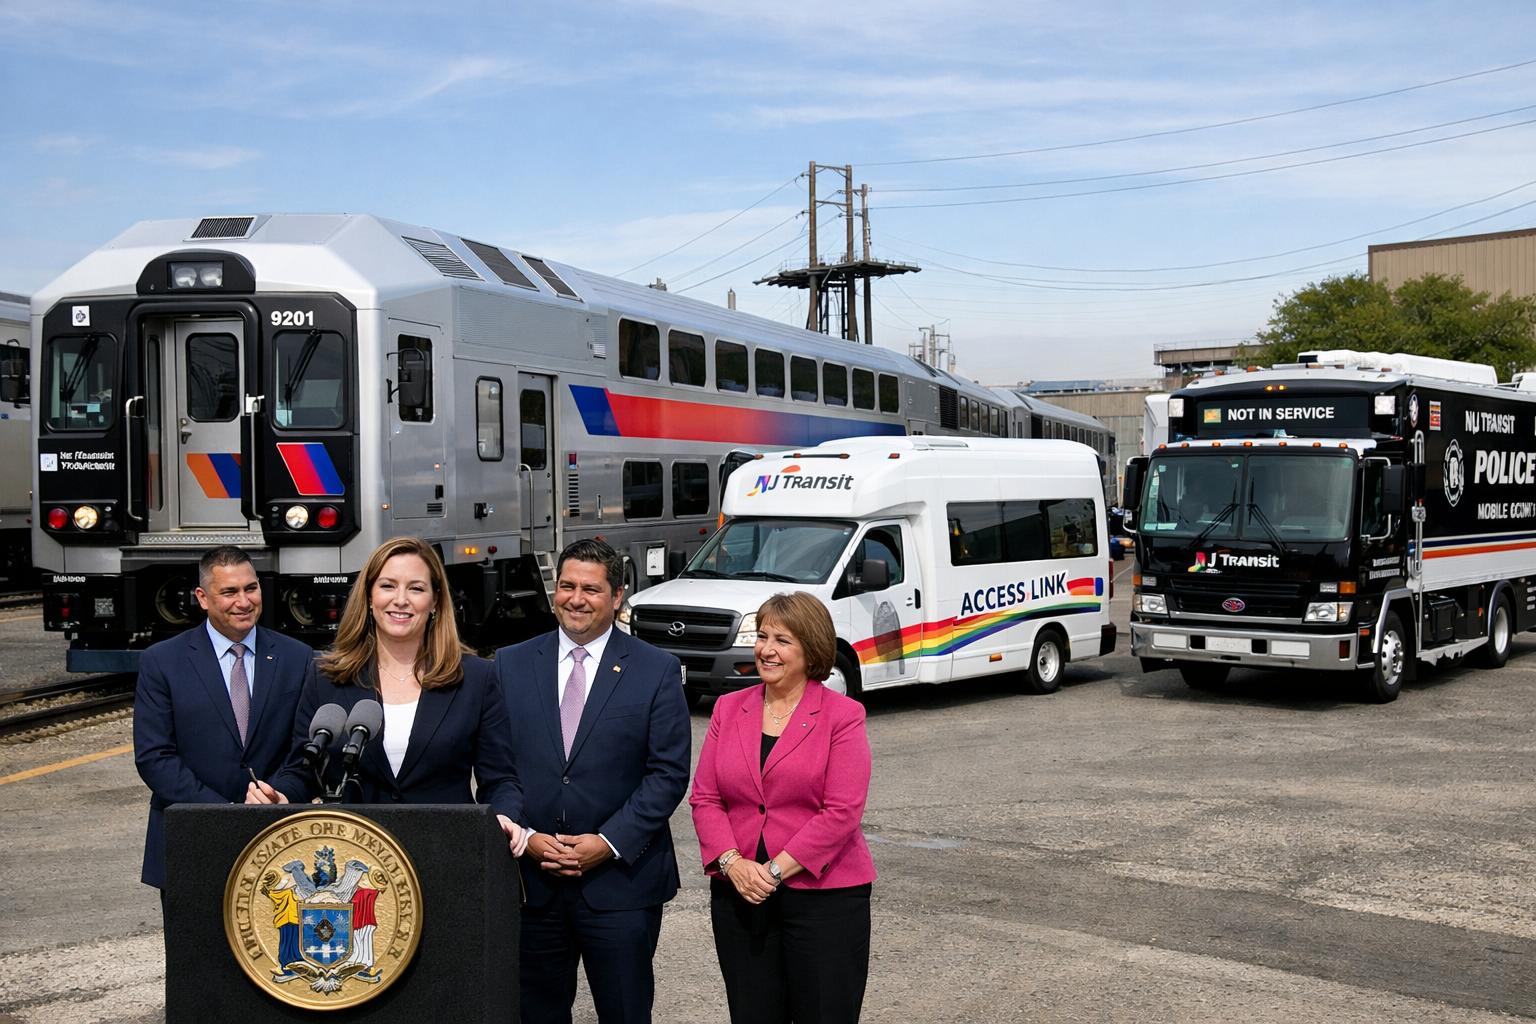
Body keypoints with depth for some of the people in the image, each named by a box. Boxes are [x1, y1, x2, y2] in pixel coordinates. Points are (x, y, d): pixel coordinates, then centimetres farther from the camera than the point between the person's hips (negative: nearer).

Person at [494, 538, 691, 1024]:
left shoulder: (657, 671, -1)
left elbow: (669, 772, -5)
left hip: (621, 879, -2)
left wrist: (610, 843, -13)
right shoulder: (511, 665, 6)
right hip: (530, 878, 2)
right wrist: (526, 836, -8)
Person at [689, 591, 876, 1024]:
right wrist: (732, 863, -10)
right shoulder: (729, 709, 8)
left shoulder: (842, 715, -6)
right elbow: (704, 797, 5)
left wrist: (775, 870, -16)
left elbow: (842, 812, -12)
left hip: (824, 894, -4)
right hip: (739, 893, 4)